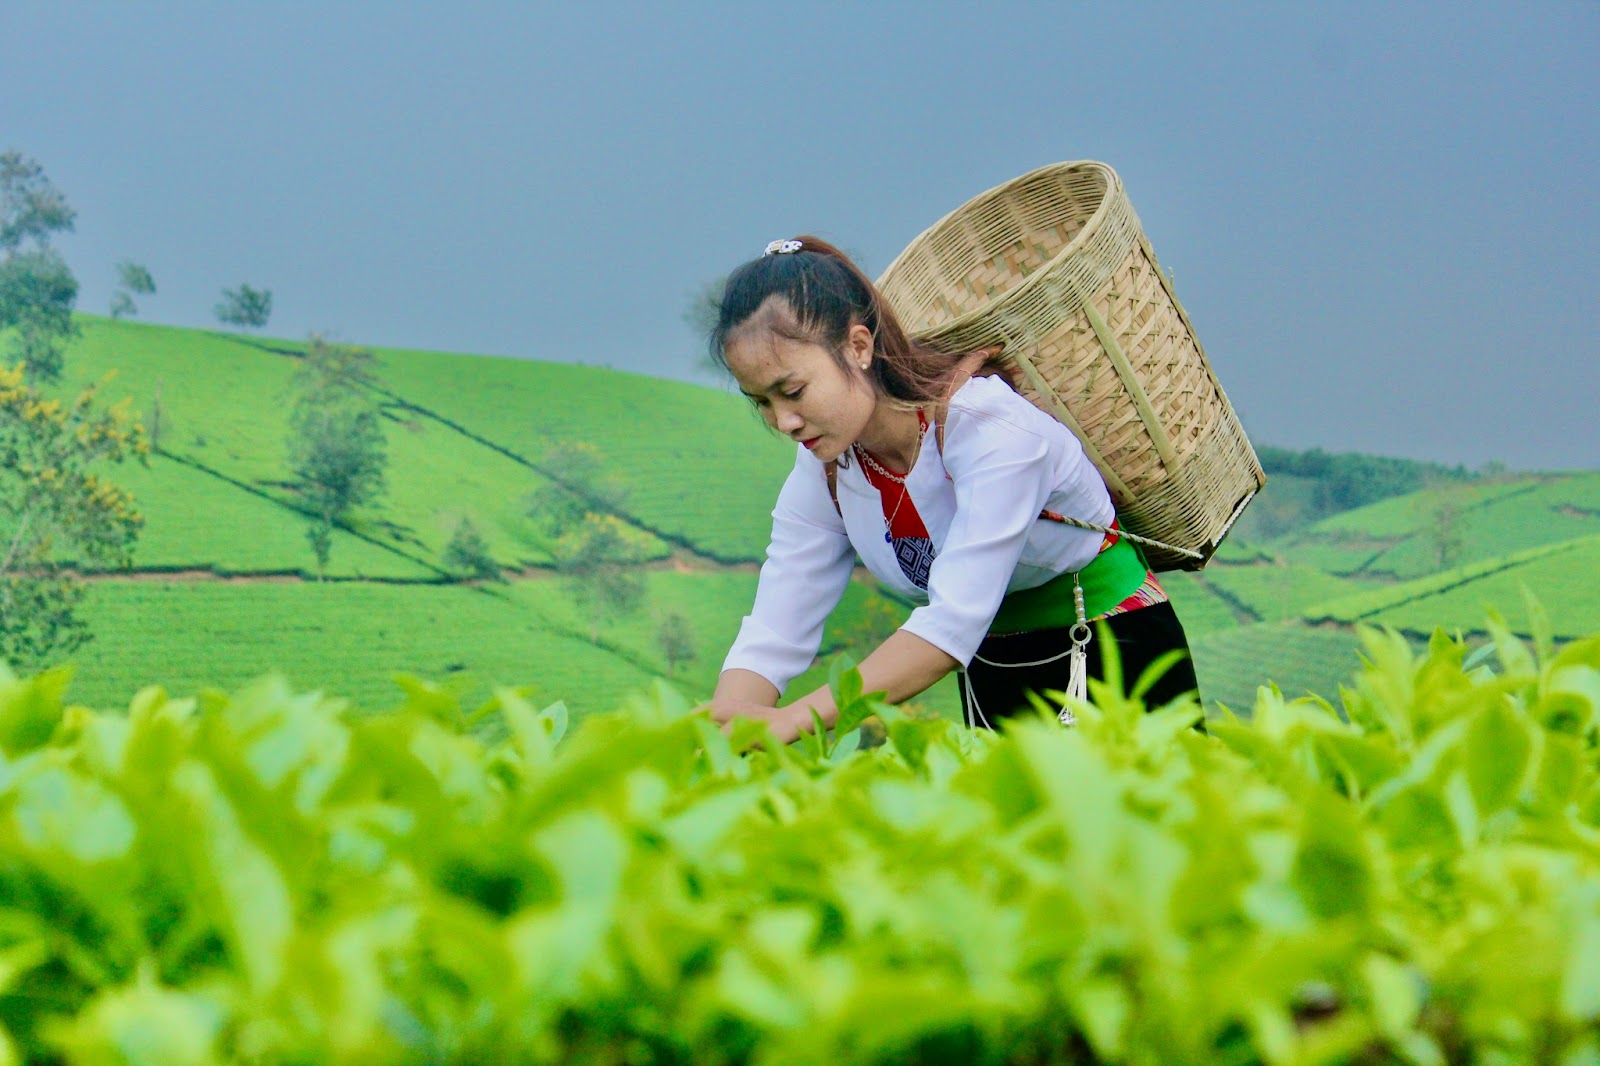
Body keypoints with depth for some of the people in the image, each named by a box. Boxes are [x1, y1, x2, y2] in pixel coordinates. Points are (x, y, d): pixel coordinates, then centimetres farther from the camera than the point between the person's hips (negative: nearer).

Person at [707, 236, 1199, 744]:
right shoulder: (824, 473, -8)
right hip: (995, 676, 6)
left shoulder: (991, 425, -29)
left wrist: (796, 718, -44)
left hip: (1118, 655, -6)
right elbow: (771, 636, -11)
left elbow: (954, 624, -37)